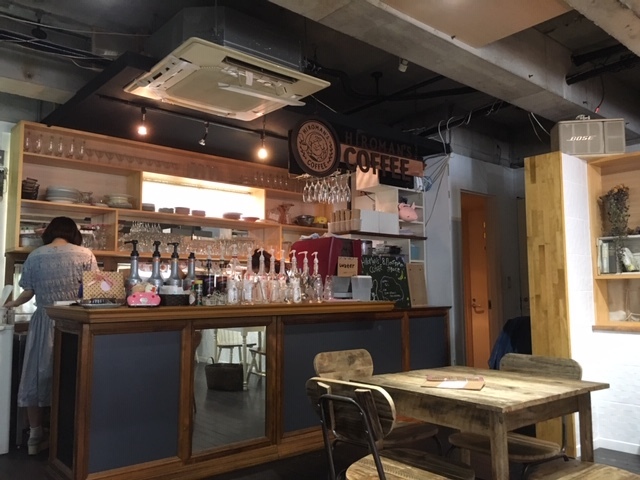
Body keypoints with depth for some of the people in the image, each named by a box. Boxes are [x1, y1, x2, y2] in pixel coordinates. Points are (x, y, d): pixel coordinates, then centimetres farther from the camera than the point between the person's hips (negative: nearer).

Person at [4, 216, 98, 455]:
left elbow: (28, 293, 5)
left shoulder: (35, 256, 2)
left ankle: (35, 437, 20)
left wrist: (12, 304, 25)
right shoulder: (85, 254, -4)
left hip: (45, 322, 2)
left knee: (38, 377, 12)